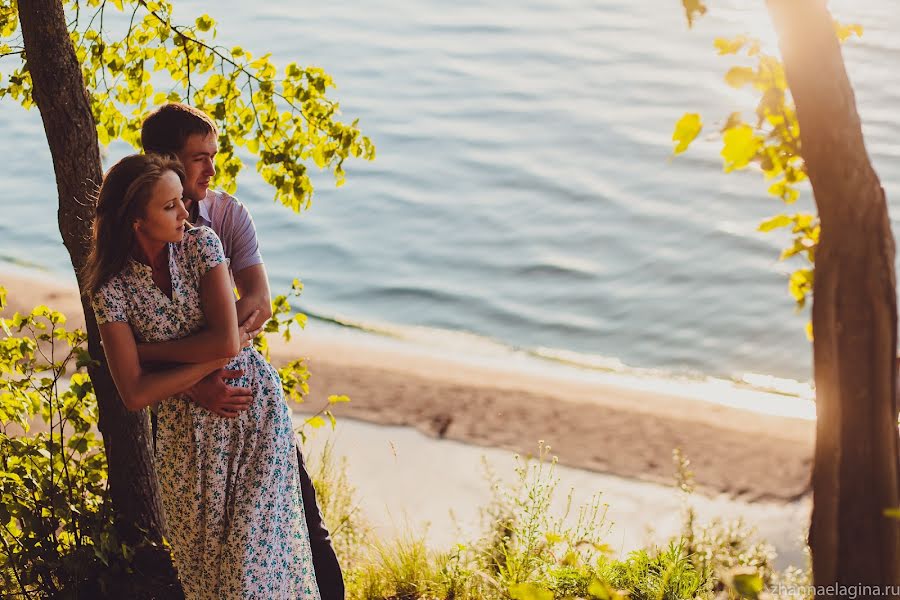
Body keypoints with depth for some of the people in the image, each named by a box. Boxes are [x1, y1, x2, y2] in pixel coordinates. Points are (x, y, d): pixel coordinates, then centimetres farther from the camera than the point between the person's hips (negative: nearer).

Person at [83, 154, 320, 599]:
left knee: (255, 546, 1)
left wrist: (150, 346, -11)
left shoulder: (200, 244, -9)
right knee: (202, 556, 11)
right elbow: (134, 394, -16)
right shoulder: (112, 287, -10)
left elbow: (226, 339, -17)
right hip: (188, 426, 0)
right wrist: (213, 359, -16)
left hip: (255, 407, 0)